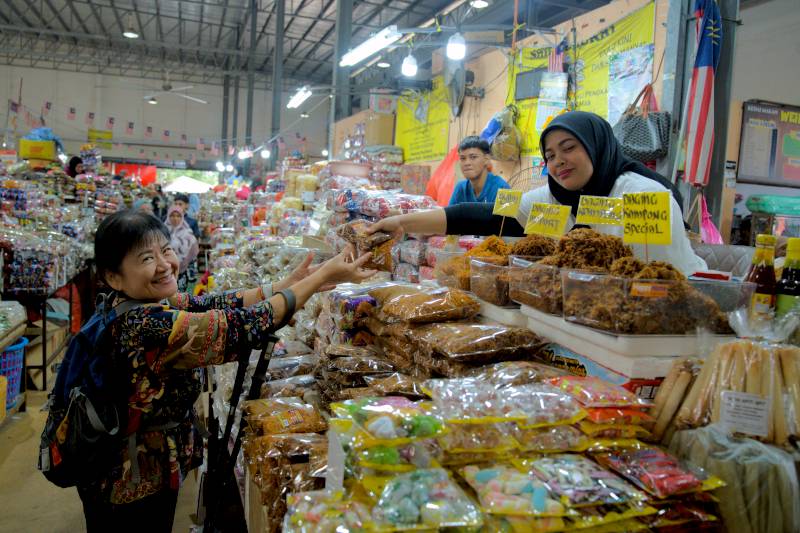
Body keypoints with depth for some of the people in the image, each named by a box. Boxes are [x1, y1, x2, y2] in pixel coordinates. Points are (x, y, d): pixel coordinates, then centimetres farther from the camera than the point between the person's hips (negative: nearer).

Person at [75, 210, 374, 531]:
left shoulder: (135, 301, -5)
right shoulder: (145, 325, -33)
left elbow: (210, 305, -5)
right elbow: (242, 326, -33)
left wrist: (291, 283, -11)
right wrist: (324, 275, -27)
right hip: (135, 480, -8)